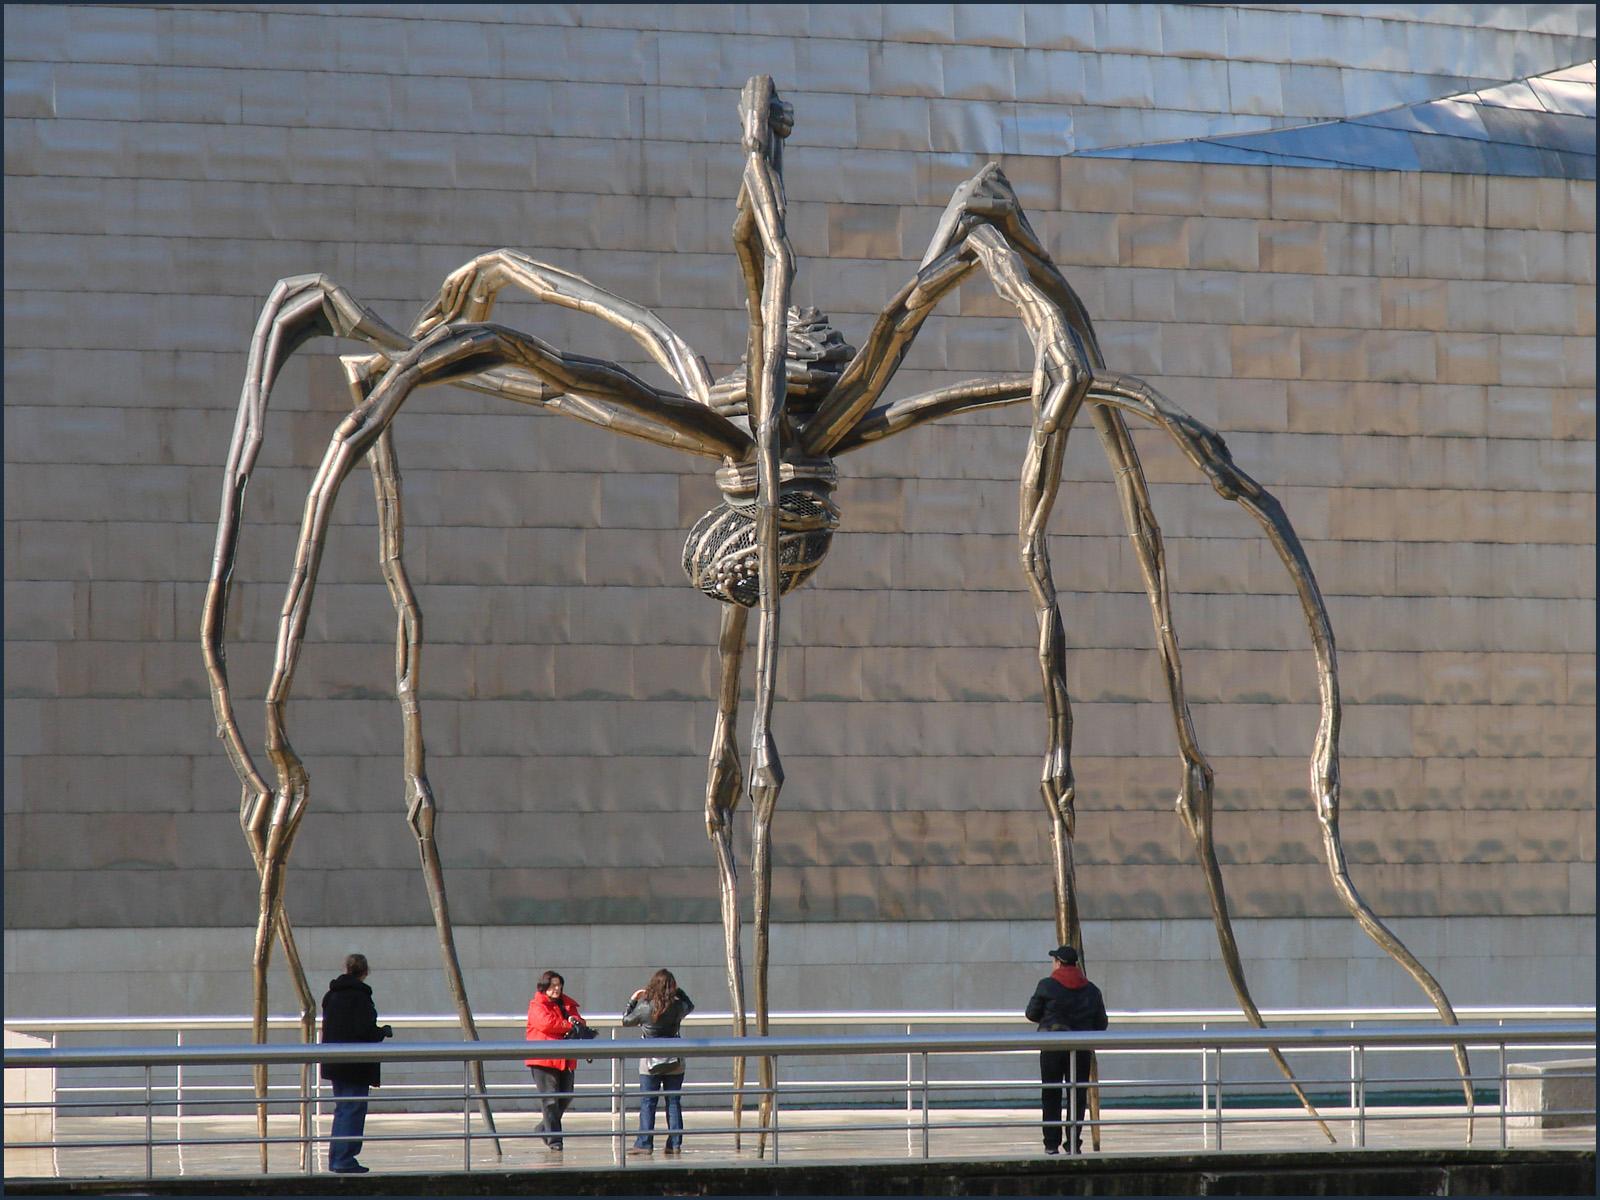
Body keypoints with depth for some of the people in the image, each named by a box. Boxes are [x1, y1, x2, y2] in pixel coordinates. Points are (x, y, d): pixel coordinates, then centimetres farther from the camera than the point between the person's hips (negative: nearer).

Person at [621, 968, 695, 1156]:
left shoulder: (644, 1006, -11)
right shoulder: (678, 1006, -6)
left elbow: (626, 1020, 6)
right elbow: (690, 1006, 18)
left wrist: (633, 1000, 17)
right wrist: (679, 992, 23)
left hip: (650, 1060, -2)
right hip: (674, 1060, 2)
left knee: (647, 1103, 2)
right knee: (674, 1102, 7)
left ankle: (644, 1143, -3)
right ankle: (675, 1143, 6)